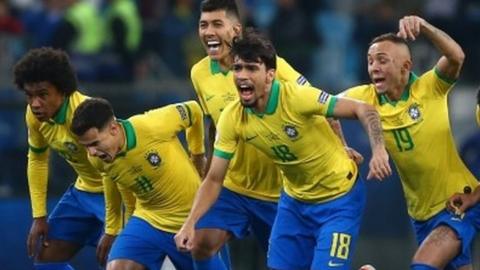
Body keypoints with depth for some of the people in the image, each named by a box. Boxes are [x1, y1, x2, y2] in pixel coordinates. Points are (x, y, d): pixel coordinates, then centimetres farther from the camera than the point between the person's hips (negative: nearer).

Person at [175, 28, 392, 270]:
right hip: (295, 200, 5)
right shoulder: (232, 118, -12)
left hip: (339, 197, -5)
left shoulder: (297, 97, -27)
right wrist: (190, 224, -17)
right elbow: (214, 179, -5)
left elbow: (363, 110, -25)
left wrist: (378, 150, -42)